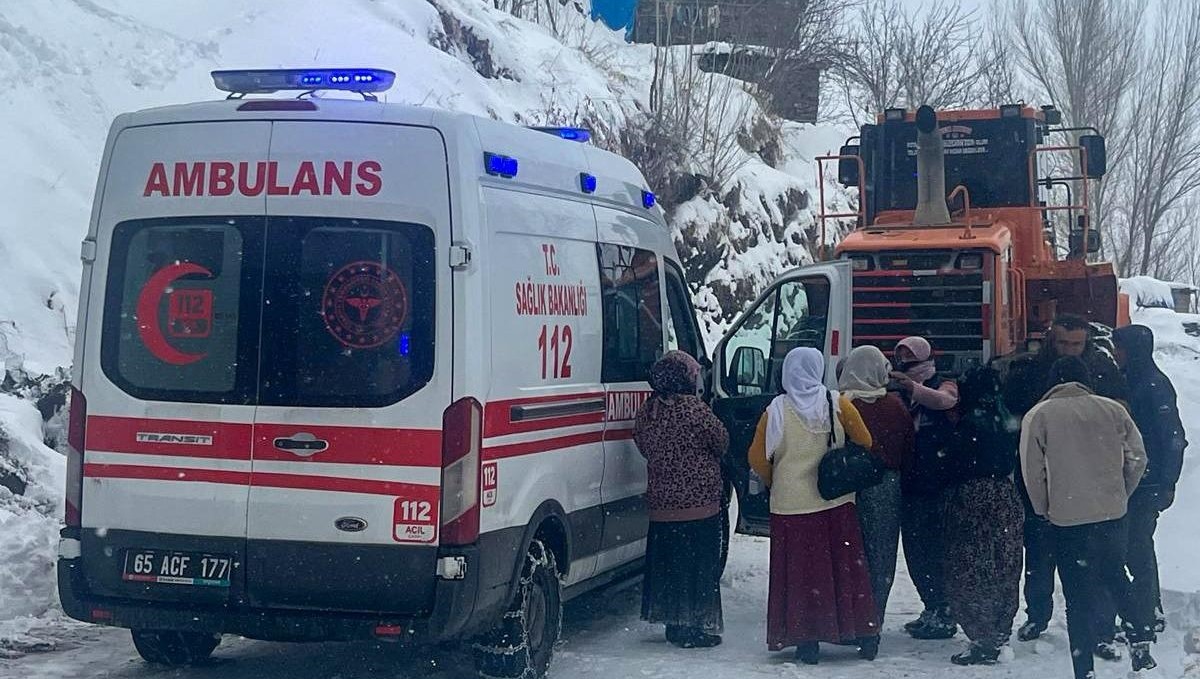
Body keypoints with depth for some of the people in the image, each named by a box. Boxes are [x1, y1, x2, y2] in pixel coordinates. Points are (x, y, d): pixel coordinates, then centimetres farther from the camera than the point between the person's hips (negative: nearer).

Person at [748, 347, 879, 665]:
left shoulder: (777, 410, -7)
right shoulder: (838, 405, -5)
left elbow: (758, 458, -7)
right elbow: (865, 444, 1)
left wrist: (773, 482, 12)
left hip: (791, 505, -1)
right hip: (836, 503, 2)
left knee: (800, 572, 5)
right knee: (846, 567, 11)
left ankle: (807, 641, 7)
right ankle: (865, 636, 17)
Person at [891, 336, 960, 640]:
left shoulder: (943, 386, -1)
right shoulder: (899, 394, 14)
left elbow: (943, 400, -26)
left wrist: (913, 388, -43)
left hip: (937, 485, -6)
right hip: (910, 484, 6)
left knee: (935, 550, -7)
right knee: (914, 552, 10)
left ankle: (943, 616, -1)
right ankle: (933, 610, 21)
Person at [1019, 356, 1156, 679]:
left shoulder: (1038, 415, -5)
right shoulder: (1113, 410, 2)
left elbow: (1033, 471, -6)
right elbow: (1137, 458, 5)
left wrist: (1043, 508, 9)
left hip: (1066, 519, -2)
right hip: (1113, 516, 3)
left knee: (1078, 598, 5)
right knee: (1116, 579, 24)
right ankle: (1141, 642, 11)